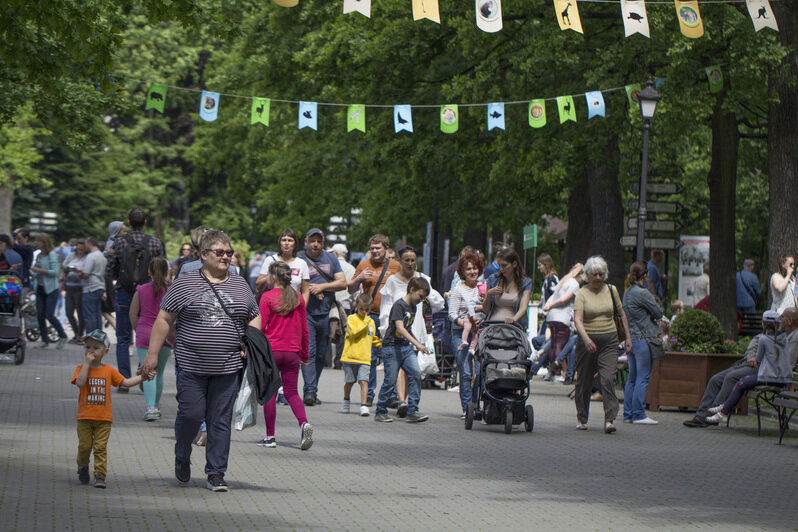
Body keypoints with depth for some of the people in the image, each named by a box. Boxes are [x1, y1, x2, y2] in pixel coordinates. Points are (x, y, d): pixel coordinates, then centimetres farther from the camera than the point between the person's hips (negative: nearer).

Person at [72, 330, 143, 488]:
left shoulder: (109, 371, 7)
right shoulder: (81, 368, 0)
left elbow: (125, 382, 15)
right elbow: (80, 383, -19)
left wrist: (142, 376, 6)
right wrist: (87, 363, -16)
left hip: (104, 417, 1)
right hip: (85, 417, -1)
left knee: (100, 448, -3)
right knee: (84, 446, 3)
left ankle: (100, 476, -2)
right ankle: (82, 468, 29)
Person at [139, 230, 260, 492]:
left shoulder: (240, 285, 11)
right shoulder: (184, 284, 1)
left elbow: (255, 318, 19)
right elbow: (164, 319, 1)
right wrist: (152, 355, -3)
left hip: (228, 368, 2)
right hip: (192, 366, -2)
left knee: (221, 421, 1)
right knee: (191, 414, -4)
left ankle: (216, 473, 9)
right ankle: (182, 457, 25)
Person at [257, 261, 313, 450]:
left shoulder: (267, 297, -6)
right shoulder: (298, 298, 6)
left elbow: (261, 327, -8)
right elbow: (304, 329, 10)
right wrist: (305, 354, 19)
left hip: (271, 350, -3)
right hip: (292, 352, 3)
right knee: (291, 392, 9)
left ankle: (270, 436, 8)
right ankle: (304, 423, -17)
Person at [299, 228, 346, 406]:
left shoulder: (331, 259, 13)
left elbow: (342, 283, 5)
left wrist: (321, 287, -7)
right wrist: (309, 289, -11)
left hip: (326, 313, 3)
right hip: (306, 313, -3)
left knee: (321, 355, 7)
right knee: (309, 352, -14)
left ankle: (312, 390, 16)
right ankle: (310, 391, -20)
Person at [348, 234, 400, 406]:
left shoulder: (395, 266, 7)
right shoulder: (364, 265, 8)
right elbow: (350, 289, 13)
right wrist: (359, 278, -7)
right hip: (370, 315, 0)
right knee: (370, 357, -2)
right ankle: (369, 394, 6)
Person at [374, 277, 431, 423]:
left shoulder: (413, 307, 14)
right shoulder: (399, 305, -13)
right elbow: (400, 328, -24)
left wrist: (415, 343, 24)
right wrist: (417, 343, -32)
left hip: (406, 347, 7)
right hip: (392, 347, -7)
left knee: (416, 373, -10)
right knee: (390, 381, -4)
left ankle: (412, 411, -9)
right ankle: (380, 412, 11)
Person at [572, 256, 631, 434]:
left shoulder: (611, 290, 7)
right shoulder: (582, 293, -3)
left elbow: (622, 314, 17)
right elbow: (577, 319, -16)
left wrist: (628, 338, 14)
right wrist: (586, 339, -32)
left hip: (609, 341, 1)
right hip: (587, 340, -1)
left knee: (608, 379, -13)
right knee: (584, 381, 7)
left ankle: (609, 419, -17)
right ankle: (581, 419, 22)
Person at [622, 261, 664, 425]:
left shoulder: (627, 293, 12)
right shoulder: (642, 293, -15)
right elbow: (658, 313, -10)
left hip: (630, 338, 9)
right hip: (643, 338, -9)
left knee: (632, 377, 13)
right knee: (643, 378, -5)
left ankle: (628, 414, 14)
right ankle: (638, 415, -5)